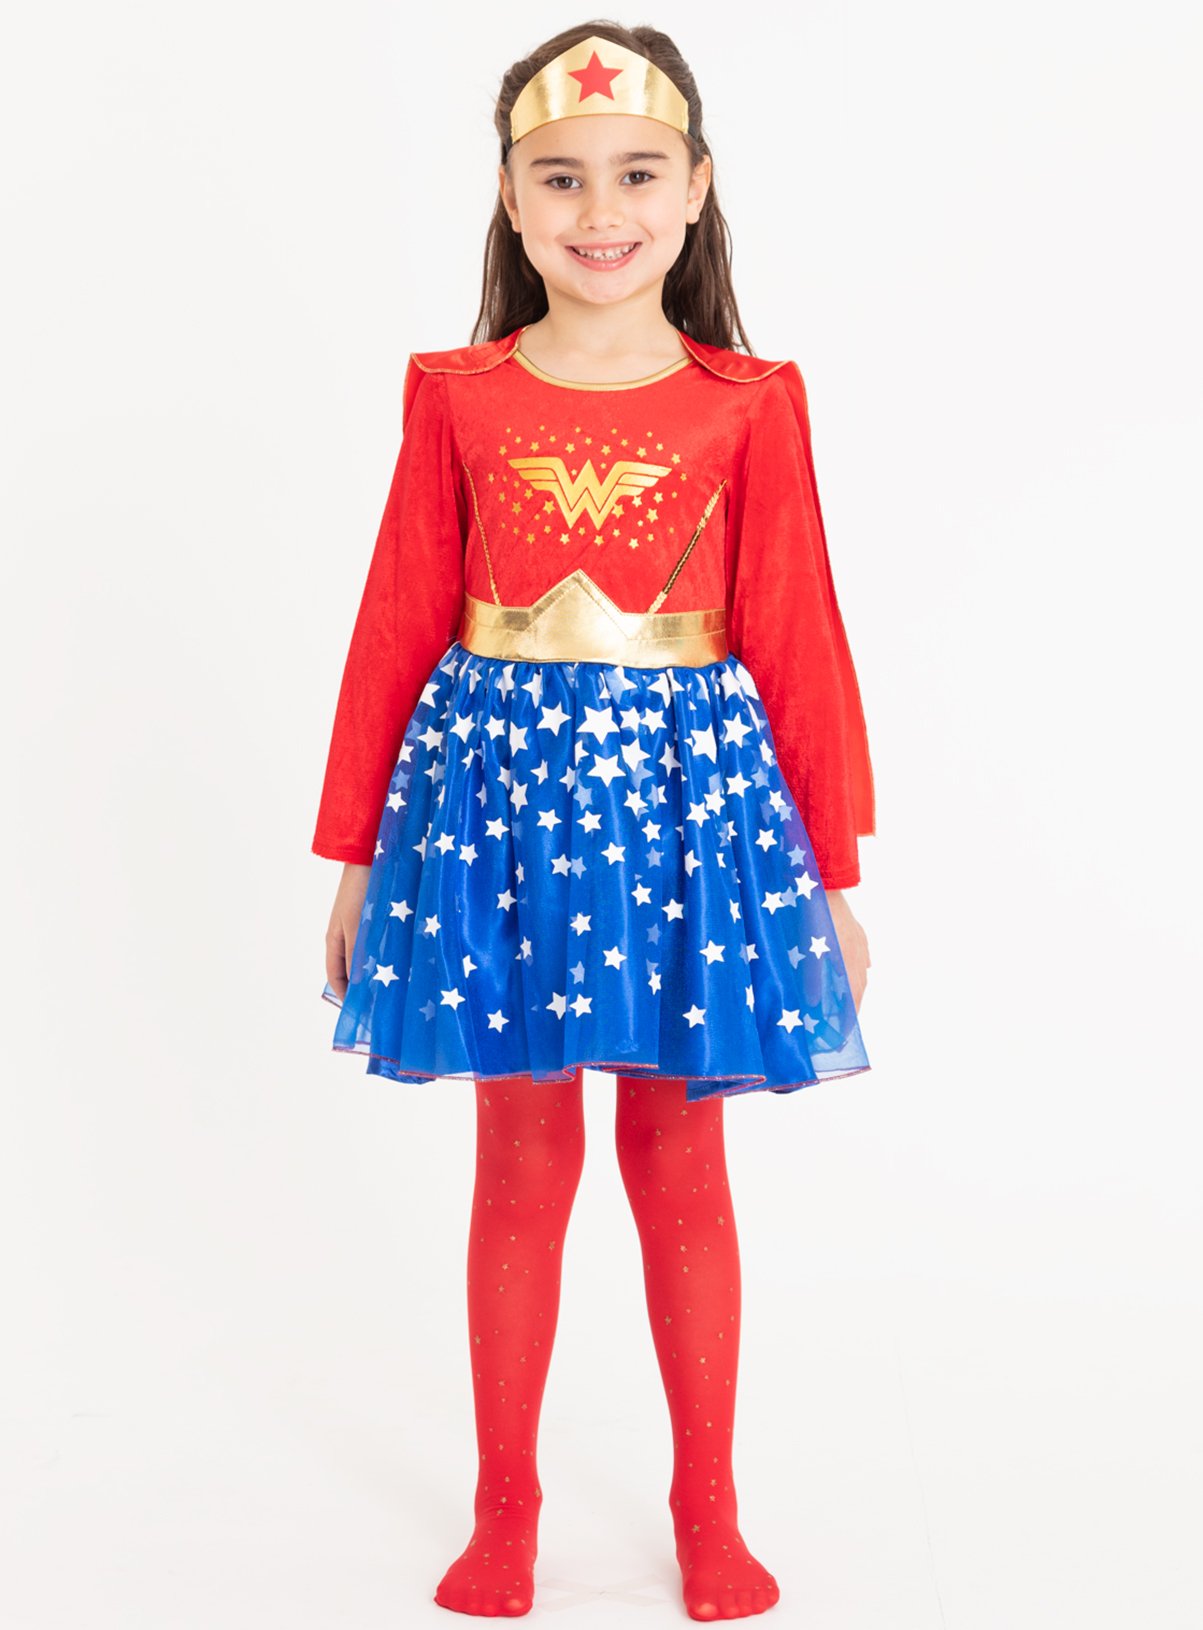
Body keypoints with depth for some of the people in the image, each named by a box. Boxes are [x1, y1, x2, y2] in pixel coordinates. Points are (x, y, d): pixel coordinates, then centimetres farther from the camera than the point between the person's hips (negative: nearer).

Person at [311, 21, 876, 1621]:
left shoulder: (749, 404, -2)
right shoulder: (458, 397, 1)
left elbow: (797, 637, 0)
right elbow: (397, 631, 3)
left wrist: (832, 862, 2)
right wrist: (354, 852, 5)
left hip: (685, 783, -1)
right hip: (497, 779, 1)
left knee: (680, 1164, 9)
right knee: (521, 1163, 10)